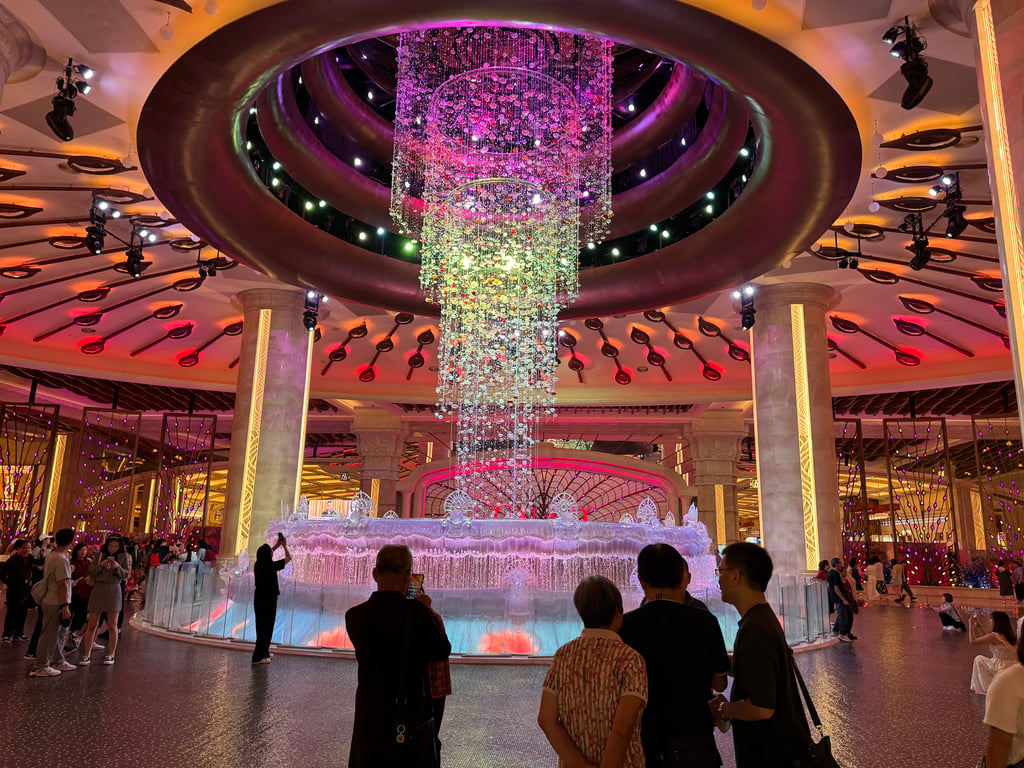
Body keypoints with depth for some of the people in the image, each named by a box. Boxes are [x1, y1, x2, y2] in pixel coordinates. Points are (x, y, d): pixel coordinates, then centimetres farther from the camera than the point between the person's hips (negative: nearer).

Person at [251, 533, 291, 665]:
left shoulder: (257, 565, 1)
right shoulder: (272, 566, -17)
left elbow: (266, 556, 25)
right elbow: (288, 558, -2)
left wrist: (276, 545, 30)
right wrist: (284, 545, 12)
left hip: (258, 599, 7)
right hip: (269, 600, -7)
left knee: (261, 627, 17)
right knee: (267, 628, 0)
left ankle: (264, 653, 29)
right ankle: (258, 657, 0)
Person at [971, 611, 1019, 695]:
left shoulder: (994, 636, -20)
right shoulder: (1011, 634, 6)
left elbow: (972, 641, -10)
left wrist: (970, 626, 0)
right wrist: (979, 626, 21)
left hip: (1003, 671, -8)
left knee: (978, 659, 11)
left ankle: (987, 688, 16)